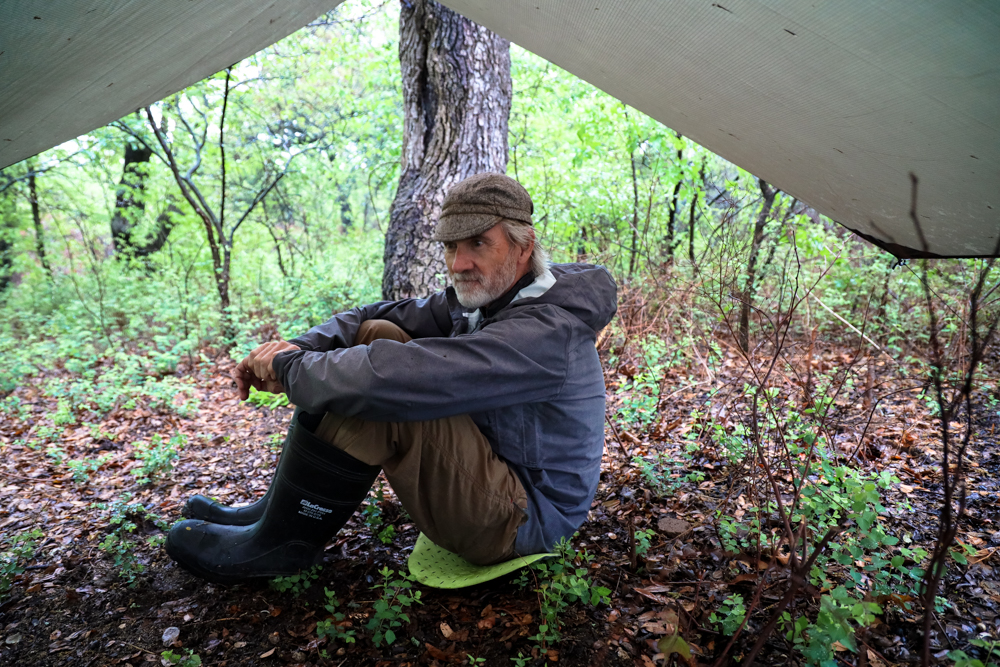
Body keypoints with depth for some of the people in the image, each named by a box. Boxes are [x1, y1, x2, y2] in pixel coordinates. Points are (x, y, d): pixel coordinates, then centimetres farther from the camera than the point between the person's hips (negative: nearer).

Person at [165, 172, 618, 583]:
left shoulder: (545, 332, -29)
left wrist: (290, 368, -23)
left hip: (524, 520, -9)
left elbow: (398, 377, -39)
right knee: (375, 334, 0)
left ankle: (284, 542, -4)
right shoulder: (483, 295, 1)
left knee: (373, 386, -29)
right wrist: (300, 346, -13)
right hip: (488, 466, 9)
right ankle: (278, 510, 6)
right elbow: (383, 314, 5)